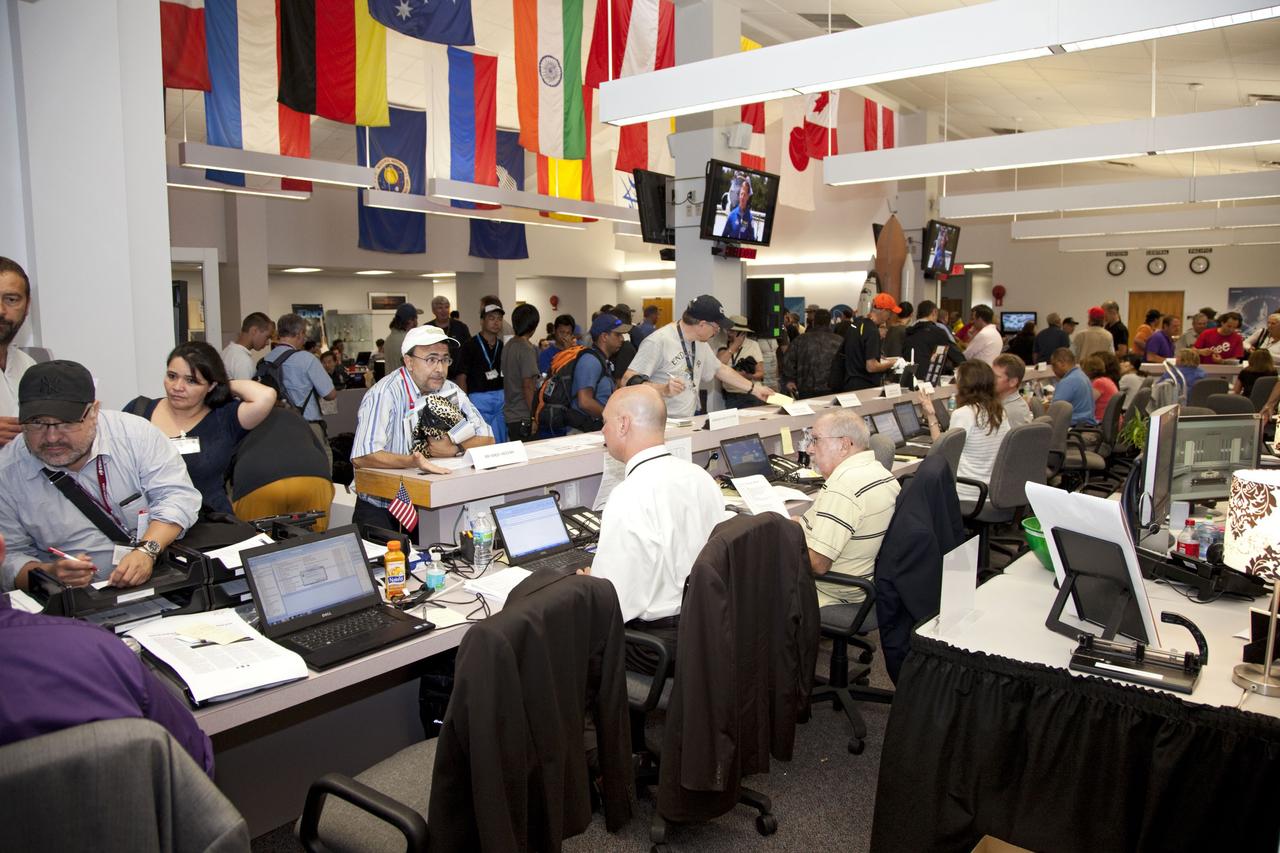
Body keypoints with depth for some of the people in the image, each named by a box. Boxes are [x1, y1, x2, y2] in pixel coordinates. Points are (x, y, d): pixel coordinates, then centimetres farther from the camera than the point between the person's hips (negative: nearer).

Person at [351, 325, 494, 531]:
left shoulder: (451, 391, 3)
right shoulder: (384, 393, -15)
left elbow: (487, 438, 5)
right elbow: (361, 457, -25)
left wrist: (455, 449, -13)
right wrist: (413, 461, -38)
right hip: (380, 508, -5)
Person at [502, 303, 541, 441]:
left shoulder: (508, 345, 9)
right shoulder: (527, 349, -15)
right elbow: (528, 385, -18)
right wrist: (534, 417, -15)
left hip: (509, 414, 8)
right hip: (523, 417, -8)